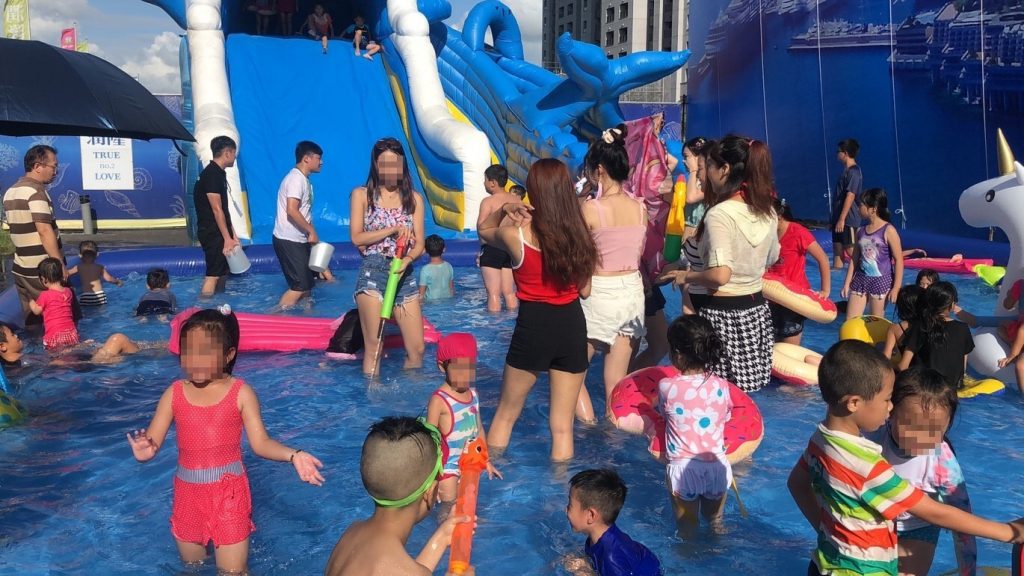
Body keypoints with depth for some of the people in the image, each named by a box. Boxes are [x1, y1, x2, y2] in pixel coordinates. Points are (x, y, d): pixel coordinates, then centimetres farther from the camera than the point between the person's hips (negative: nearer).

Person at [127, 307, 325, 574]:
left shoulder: (241, 393, -10)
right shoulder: (174, 393, -3)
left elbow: (260, 442, -11)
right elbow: (151, 441, -6)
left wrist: (293, 456, -29)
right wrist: (143, 449, -31)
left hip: (229, 494, -3)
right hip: (188, 493, 3)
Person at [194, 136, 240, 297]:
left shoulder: (219, 173, 14)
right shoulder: (211, 174, -16)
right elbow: (216, 210, -19)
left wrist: (232, 234, 17)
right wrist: (227, 238, -19)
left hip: (220, 232, 10)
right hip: (212, 233, -10)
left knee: (222, 272, 15)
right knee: (213, 275, -9)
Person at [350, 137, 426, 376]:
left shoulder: (414, 199, 10)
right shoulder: (361, 195, 5)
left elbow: (419, 243, 5)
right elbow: (357, 238, -4)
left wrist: (407, 260, -16)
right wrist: (393, 229, -11)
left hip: (404, 275, 3)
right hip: (372, 273, -3)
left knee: (417, 349, 1)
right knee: (374, 347, -3)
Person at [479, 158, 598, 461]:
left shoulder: (515, 235, -11)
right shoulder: (579, 232, -3)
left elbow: (484, 229, 13)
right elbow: (584, 290, 6)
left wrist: (503, 209, -4)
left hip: (533, 325, -3)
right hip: (572, 325, 3)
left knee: (505, 415, 18)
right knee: (562, 426, 12)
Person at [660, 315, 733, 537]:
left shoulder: (666, 387, -16)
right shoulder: (721, 386, -9)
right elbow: (726, 417, 7)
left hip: (682, 467, -2)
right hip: (716, 465, 3)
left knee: (686, 528, 17)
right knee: (716, 523, 26)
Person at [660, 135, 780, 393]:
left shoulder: (719, 214, -18)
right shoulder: (767, 212, 6)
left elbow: (720, 275, -25)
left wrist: (687, 276, -9)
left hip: (723, 314, -8)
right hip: (757, 311, 8)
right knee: (742, 394, 16)